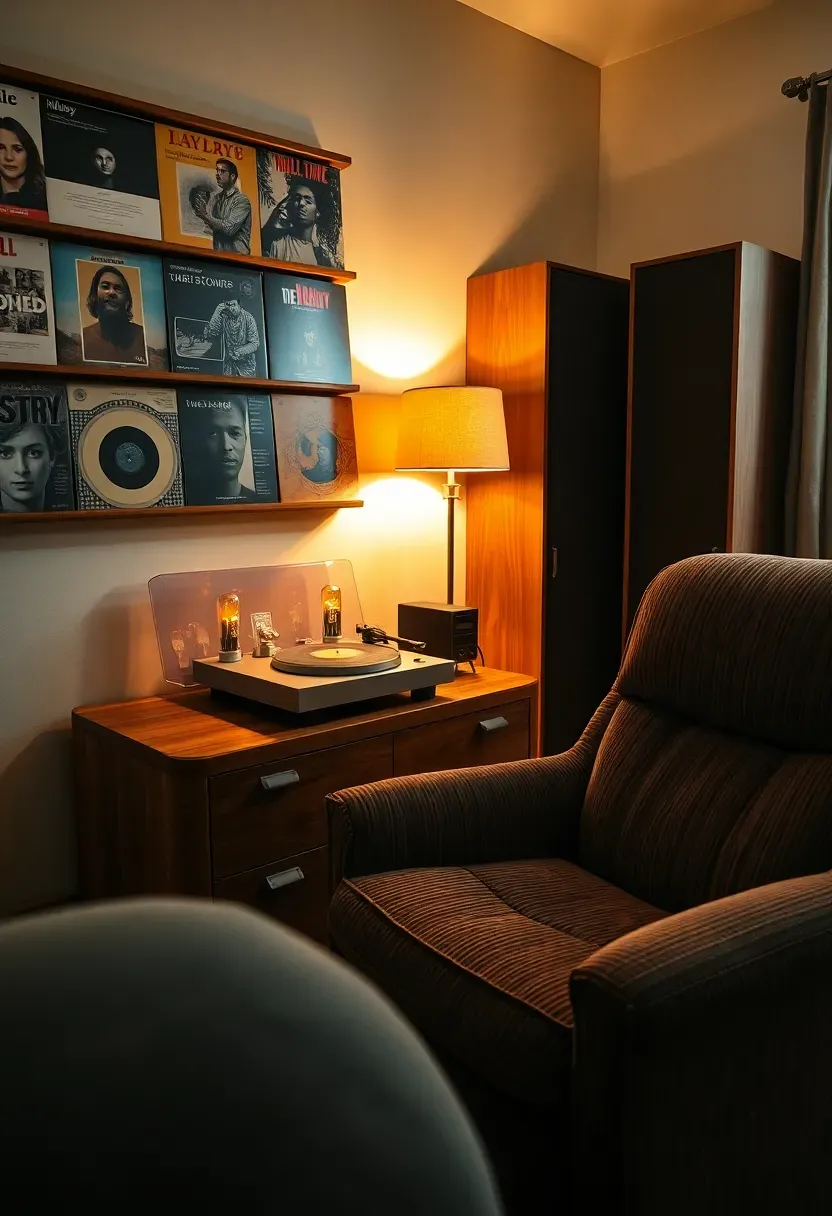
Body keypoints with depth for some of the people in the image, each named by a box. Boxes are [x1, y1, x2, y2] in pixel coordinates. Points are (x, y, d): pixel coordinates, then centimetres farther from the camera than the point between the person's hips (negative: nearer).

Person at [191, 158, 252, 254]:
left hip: (236, 254, -5)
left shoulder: (242, 200, -6)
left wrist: (205, 216, -13)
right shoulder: (215, 197, 12)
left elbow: (229, 228, -16)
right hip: (218, 252, 5)